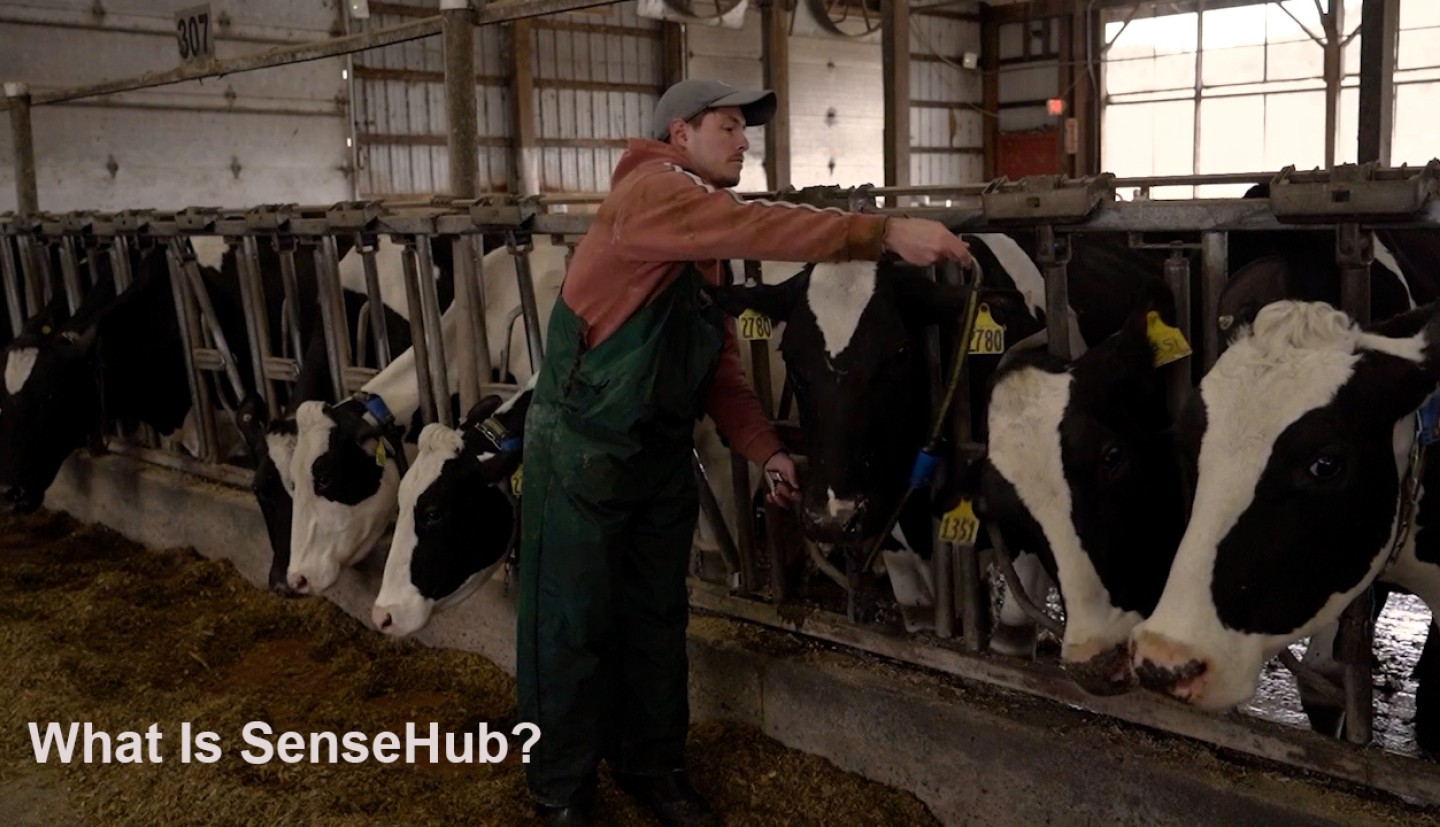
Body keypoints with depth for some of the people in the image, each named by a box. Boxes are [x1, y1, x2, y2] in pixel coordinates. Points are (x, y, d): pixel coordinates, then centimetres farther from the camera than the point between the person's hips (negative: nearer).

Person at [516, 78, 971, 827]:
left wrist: (766, 451, 0)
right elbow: (756, 227, -31)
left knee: (658, 621, 15)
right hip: (580, 449, -8)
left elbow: (718, 365, 11)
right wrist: (885, 233, -35)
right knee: (573, 627, 4)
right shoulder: (647, 191, -14)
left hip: (661, 452, 8)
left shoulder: (709, 246, 12)